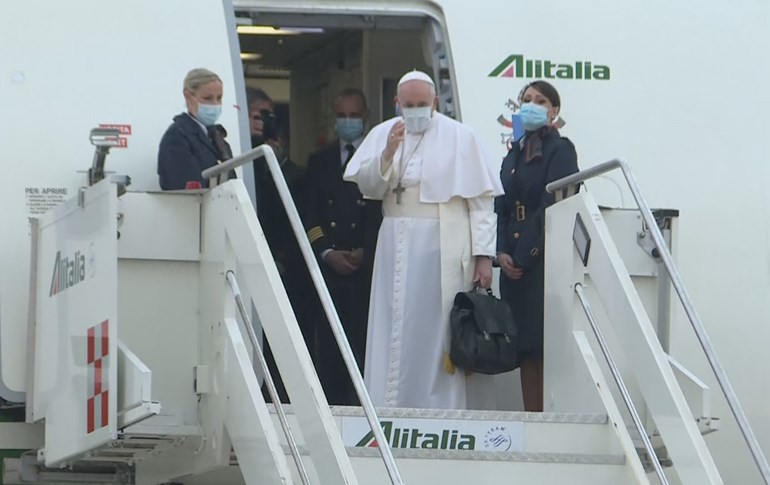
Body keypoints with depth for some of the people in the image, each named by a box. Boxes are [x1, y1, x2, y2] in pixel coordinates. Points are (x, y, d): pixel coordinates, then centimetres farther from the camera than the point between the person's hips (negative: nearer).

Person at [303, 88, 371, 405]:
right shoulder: (319, 161, 18)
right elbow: (310, 214, 11)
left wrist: (366, 252, -9)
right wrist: (327, 253, -4)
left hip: (368, 265, -3)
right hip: (328, 265, 3)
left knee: (363, 340, -8)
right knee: (329, 341, -2)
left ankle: (361, 401, -8)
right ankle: (332, 403, 0)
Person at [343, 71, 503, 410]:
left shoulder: (459, 137, -1)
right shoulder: (383, 134, 10)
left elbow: (480, 200, -3)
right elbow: (367, 186, 2)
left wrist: (483, 253, -9)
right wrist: (388, 153, -15)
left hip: (444, 249, -3)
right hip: (398, 248, 3)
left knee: (442, 328, -4)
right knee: (397, 329, 2)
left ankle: (446, 406, -2)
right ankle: (392, 405, 4)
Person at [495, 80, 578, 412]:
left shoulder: (560, 150, -2)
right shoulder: (515, 154, 19)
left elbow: (553, 206, -10)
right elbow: (502, 206, 14)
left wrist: (524, 254, -12)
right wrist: (502, 253, -1)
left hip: (545, 258, -7)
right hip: (515, 262, 7)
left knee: (545, 347, -11)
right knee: (524, 350, 4)